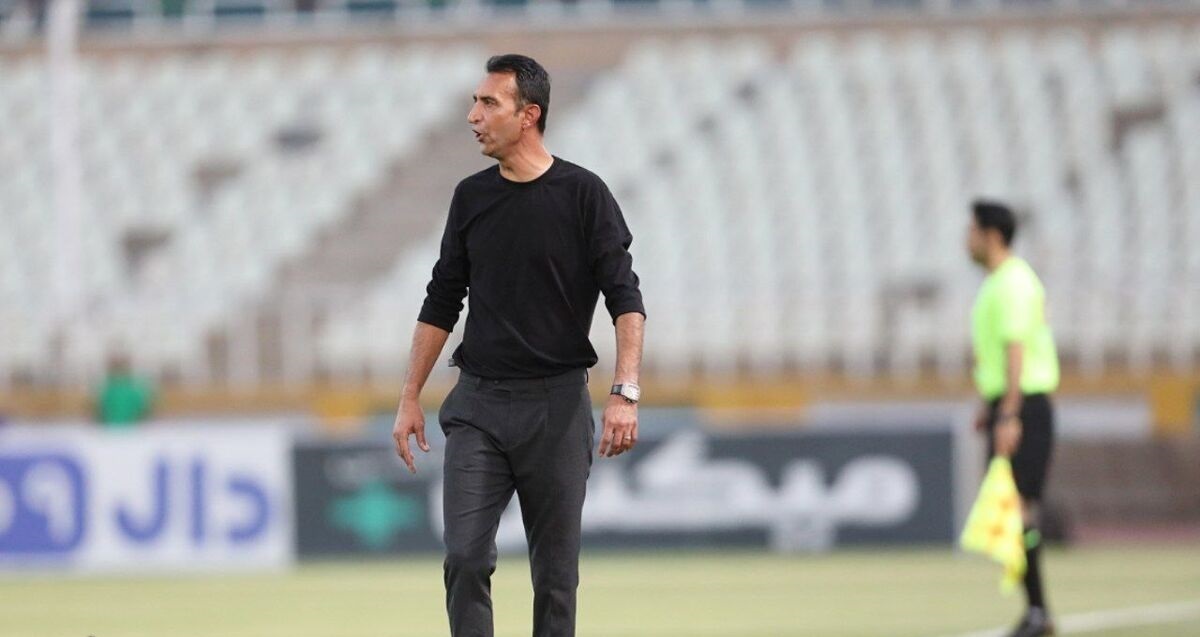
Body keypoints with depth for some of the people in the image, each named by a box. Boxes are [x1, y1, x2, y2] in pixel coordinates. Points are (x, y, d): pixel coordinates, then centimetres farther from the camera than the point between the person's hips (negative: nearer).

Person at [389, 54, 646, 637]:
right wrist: (410, 397, 10)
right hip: (477, 402, 3)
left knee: (555, 569, 3)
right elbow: (441, 303, 14)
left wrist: (625, 393, -20)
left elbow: (625, 299, -9)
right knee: (465, 557, -9)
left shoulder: (582, 195, -5)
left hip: (557, 406, -3)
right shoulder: (471, 198, 7)